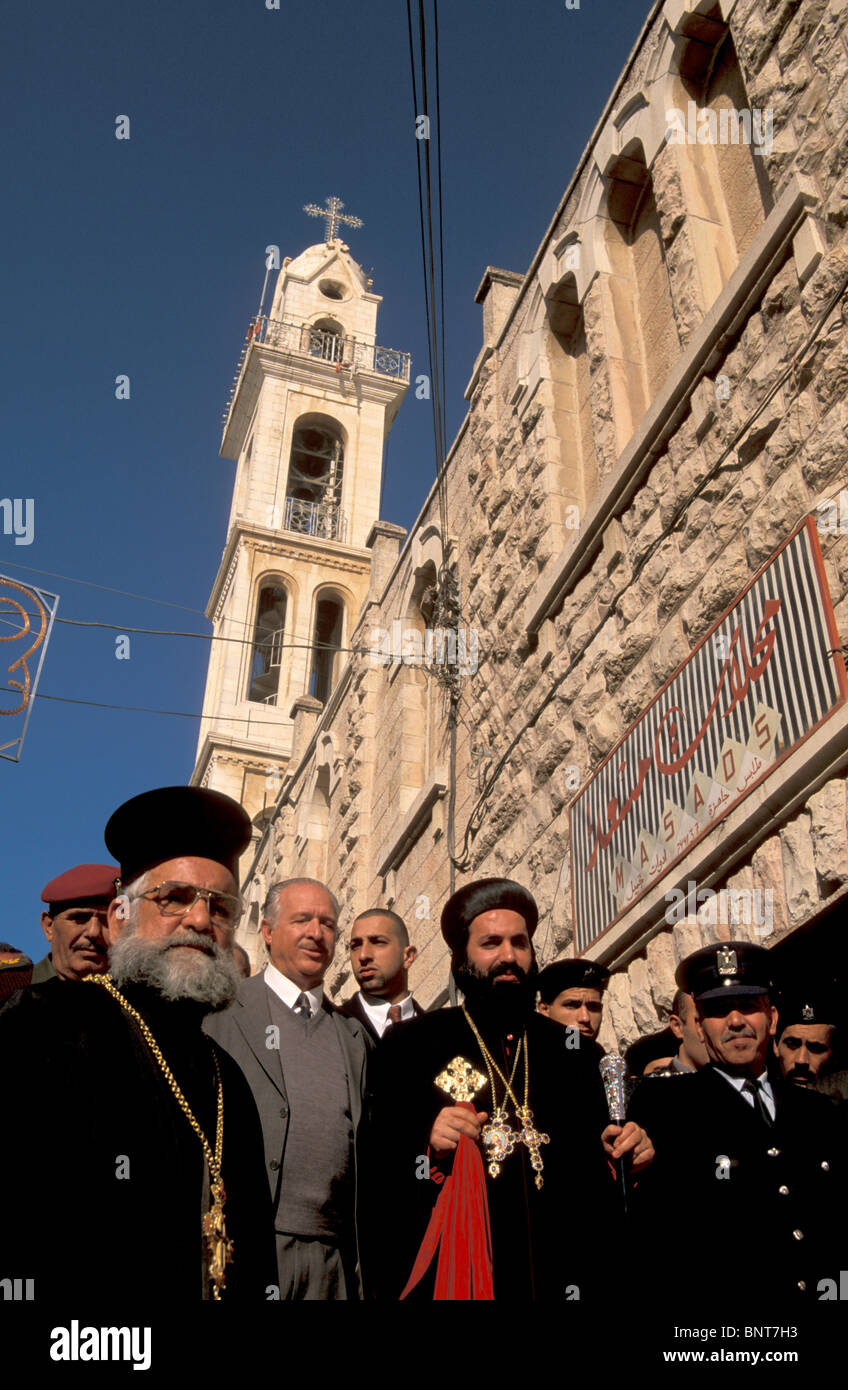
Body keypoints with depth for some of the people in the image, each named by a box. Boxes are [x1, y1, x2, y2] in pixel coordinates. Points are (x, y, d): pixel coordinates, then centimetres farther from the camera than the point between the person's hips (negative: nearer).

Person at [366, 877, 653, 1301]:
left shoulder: (571, 1051, 8)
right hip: (444, 1278, -3)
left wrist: (627, 1153, -9)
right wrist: (427, 1145, -24)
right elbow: (375, 1164, -6)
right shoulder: (409, 1044, -2)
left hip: (556, 1279, 3)